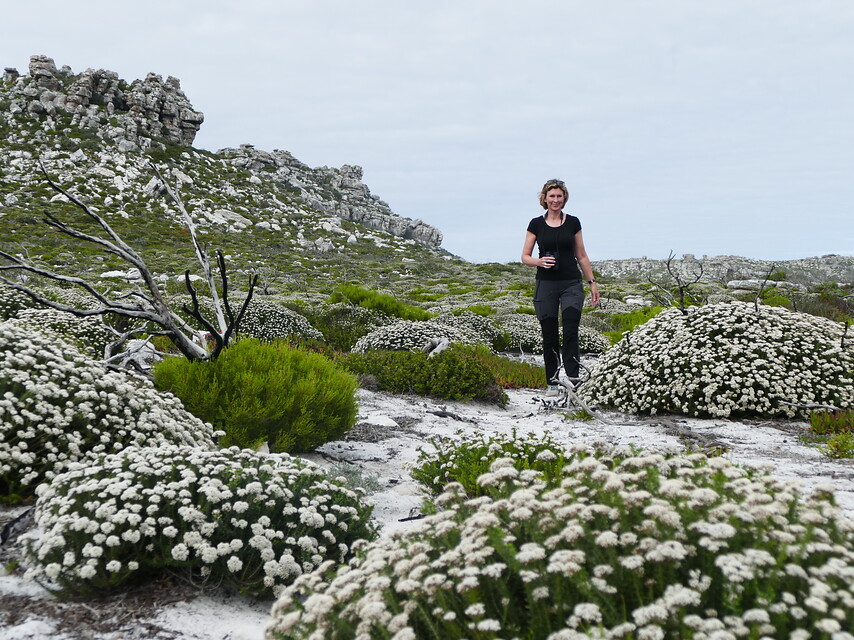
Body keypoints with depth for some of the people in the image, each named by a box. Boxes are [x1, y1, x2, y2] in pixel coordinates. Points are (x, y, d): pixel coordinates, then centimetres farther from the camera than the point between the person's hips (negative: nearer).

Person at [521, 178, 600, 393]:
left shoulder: (573, 222, 5)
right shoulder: (536, 224, 3)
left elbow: (581, 256, 11)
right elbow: (525, 257, 5)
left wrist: (592, 282, 8)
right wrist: (539, 261, -16)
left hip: (571, 283, 0)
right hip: (546, 284, 0)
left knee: (571, 332, -13)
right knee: (549, 335, 3)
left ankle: (573, 379, -14)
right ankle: (552, 381, 14)